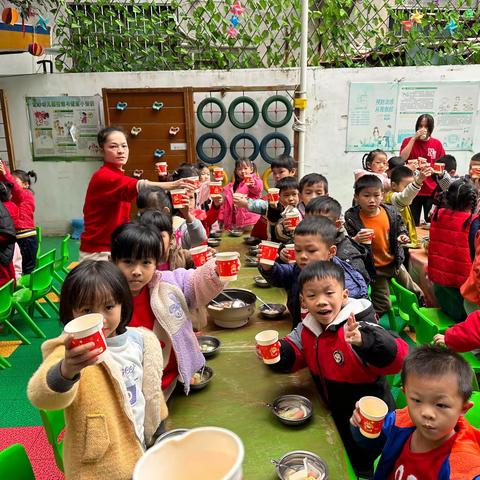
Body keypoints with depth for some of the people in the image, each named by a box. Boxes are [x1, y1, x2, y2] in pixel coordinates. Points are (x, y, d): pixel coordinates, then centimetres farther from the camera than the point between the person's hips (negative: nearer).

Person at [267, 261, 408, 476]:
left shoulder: (358, 328, -32)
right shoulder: (307, 329, -11)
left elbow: (398, 356, -42)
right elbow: (294, 353, 4)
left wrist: (364, 341, -61)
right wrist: (277, 351, -19)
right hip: (333, 414, 6)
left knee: (359, 465, 19)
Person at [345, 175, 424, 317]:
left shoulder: (390, 212, -9)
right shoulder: (352, 218, -20)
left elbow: (400, 226, 8)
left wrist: (402, 236, -13)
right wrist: (356, 240, -41)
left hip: (394, 262, 5)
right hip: (374, 267, -5)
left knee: (412, 289, 29)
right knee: (383, 305, 2)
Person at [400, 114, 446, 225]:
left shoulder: (437, 143, 5)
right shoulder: (408, 141, 3)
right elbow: (402, 158, -15)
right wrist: (414, 138, -14)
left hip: (432, 190, 1)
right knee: (413, 223, 3)